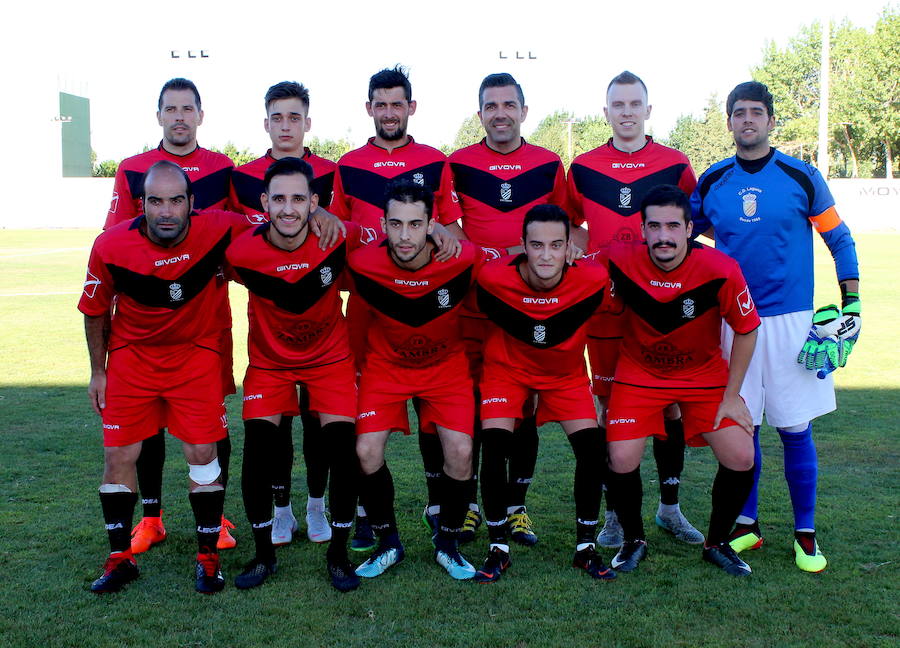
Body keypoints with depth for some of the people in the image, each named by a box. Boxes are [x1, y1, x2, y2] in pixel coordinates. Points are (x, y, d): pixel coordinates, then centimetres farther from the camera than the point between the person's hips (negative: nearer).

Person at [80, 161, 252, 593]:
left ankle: (208, 555, 13)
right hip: (131, 356, 1)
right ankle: (120, 557, 18)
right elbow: (95, 311, -2)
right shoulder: (111, 247, -19)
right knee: (118, 455, 1)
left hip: (197, 353, -1)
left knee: (202, 452, -4)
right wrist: (98, 370, 4)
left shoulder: (218, 231, -22)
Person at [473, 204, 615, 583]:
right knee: (494, 448, -16)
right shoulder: (494, 278, -27)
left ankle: (585, 547, 8)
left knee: (592, 449, -11)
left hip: (566, 372, 1)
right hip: (507, 367, -1)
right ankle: (498, 549, 1)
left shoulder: (592, 280, -25)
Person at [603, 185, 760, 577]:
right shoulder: (620, 262, -21)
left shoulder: (720, 270, -23)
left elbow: (746, 331, -8)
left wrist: (731, 396, -6)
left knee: (740, 460, -9)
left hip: (705, 375, 0)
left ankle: (717, 543, 17)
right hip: (639, 374, 0)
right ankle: (633, 540, 15)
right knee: (621, 461, -14)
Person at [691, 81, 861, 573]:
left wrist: (851, 305, 0)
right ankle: (746, 524, 21)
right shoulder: (711, 182, 5)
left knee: (794, 429, 1)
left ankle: (805, 533, 14)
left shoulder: (802, 177, -1)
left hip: (789, 320, -2)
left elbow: (840, 241, 6)